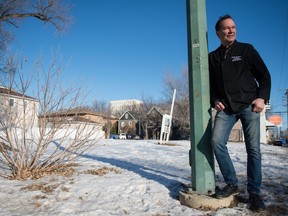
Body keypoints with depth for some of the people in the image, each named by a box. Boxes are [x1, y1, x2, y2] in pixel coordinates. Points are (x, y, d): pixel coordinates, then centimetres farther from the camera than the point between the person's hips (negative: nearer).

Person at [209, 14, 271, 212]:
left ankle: (254, 193, 10)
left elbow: (264, 75, 6)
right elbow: (210, 83, 19)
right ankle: (232, 184, 0)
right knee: (217, 141, -16)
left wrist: (262, 98, -7)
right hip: (226, 108, 2)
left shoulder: (246, 50, 8)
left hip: (249, 105, -2)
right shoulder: (213, 57, 14)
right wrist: (215, 101, 2)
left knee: (253, 148, -3)